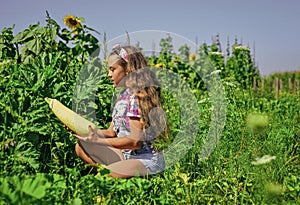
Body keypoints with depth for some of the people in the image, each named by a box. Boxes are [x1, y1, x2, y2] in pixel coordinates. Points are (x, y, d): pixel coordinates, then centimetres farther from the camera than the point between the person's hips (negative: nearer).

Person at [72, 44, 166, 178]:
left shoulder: (138, 95, -17)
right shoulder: (123, 95, 11)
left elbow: (135, 141, -21)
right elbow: (111, 132, 12)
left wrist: (98, 141, -21)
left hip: (147, 159, -9)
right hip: (126, 154, 9)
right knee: (81, 147, 0)